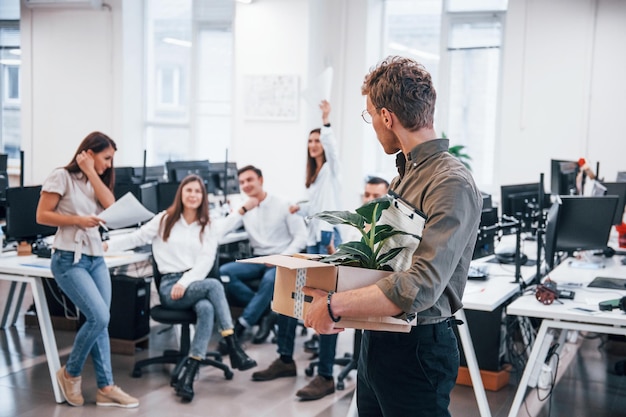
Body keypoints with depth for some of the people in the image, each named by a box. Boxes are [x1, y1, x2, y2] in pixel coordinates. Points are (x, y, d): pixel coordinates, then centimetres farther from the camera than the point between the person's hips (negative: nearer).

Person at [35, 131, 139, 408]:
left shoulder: (96, 181, 15)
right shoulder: (62, 176, -6)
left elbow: (111, 206, -3)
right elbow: (42, 216, -9)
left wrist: (91, 173, -5)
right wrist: (77, 220, -19)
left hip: (96, 258, 7)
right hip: (69, 260, -7)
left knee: (100, 322, 3)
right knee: (99, 317, -16)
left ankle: (106, 387, 8)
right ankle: (70, 373, 6)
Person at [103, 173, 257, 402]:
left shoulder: (207, 228, 13)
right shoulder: (165, 219, 11)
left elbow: (205, 262, 0)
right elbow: (136, 238, 9)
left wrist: (185, 282, -16)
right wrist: (107, 244, -6)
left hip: (195, 283, 2)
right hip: (169, 287, -2)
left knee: (207, 309, -35)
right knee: (214, 285, -32)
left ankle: (187, 374, -36)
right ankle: (235, 350, -31)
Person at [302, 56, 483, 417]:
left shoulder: (452, 184, -20)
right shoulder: (405, 174, 9)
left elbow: (421, 287, -29)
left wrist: (334, 305, -27)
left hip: (417, 347, -9)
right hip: (377, 341, 9)